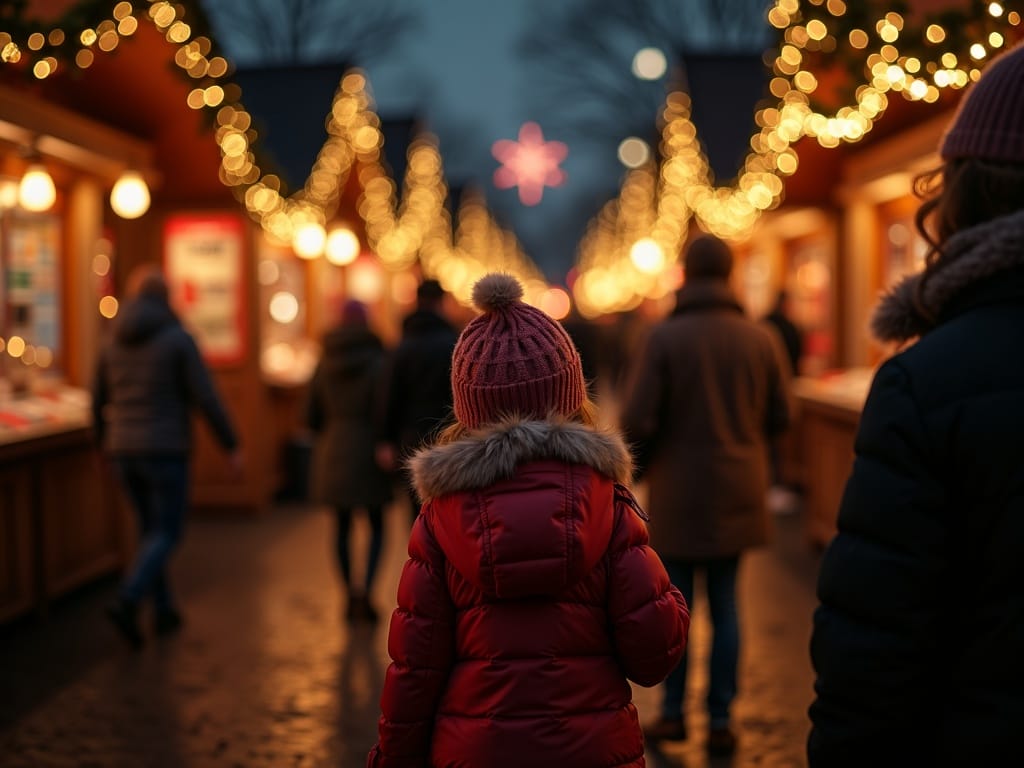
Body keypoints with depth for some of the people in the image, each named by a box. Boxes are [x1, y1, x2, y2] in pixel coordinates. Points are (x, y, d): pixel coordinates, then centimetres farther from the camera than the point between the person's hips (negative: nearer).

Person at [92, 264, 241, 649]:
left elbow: (98, 401, 16)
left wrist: (103, 440, 35)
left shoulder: (113, 343, 6)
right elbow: (207, 398, -13)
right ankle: (127, 603, -18)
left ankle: (164, 610, 24)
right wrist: (232, 446, -4)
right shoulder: (179, 339, -10)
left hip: (125, 453, 5)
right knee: (166, 535, 1)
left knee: (150, 528, 20)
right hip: (165, 453, -5)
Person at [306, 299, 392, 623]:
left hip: (332, 452, 4)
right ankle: (365, 593, -10)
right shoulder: (375, 361, -10)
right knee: (377, 527, 7)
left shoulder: (325, 364, 3)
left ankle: (350, 595, 15)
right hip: (367, 451, -3)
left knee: (342, 526, 14)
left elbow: (312, 416, 6)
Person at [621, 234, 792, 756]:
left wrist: (641, 464, 6)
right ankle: (720, 721, 13)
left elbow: (638, 420, -14)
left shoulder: (664, 337, -12)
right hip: (737, 493, 3)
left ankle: (673, 713, 17)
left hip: (678, 493, -3)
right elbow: (780, 417, 3)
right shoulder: (760, 338, -3)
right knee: (725, 607, 11)